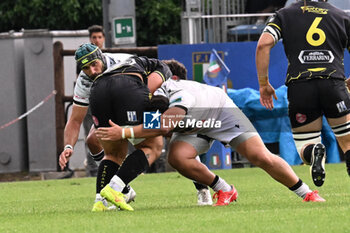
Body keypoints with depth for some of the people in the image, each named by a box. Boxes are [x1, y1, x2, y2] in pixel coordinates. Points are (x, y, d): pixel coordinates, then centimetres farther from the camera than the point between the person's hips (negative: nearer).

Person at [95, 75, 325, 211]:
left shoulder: (181, 96, -45)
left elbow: (163, 127, -59)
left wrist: (124, 133, -63)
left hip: (222, 112, -5)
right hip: (192, 127, 5)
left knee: (261, 157, -13)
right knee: (177, 157, -23)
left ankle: (307, 193, 7)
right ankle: (224, 191, -1)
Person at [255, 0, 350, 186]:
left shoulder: (284, 15, 15)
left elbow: (263, 44, 0)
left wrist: (263, 84, 5)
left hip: (299, 86, 0)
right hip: (333, 84, 0)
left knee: (304, 147, 14)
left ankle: (313, 152, -25)